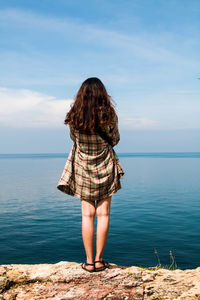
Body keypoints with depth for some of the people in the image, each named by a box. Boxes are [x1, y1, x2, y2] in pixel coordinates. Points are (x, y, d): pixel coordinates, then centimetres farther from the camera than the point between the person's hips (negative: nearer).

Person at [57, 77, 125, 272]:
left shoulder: (74, 116, -7)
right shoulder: (108, 115, -12)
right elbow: (115, 140, 1)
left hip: (82, 168, 1)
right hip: (105, 168, -1)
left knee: (87, 215, 6)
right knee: (103, 214, 6)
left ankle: (89, 262, 11)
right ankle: (99, 260, 12)